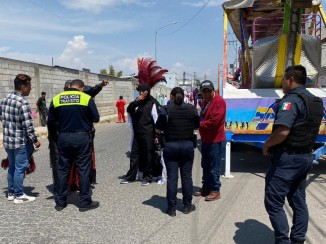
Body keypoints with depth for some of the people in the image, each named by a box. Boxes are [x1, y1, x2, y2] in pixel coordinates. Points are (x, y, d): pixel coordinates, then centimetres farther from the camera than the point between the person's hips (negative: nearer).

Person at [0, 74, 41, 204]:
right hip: (21, 141, -8)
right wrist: (35, 140, -12)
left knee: (12, 166, 18)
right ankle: (19, 195, 11)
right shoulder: (23, 102, -19)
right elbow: (28, 125, -21)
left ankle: (11, 192, 28)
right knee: (20, 168, 2)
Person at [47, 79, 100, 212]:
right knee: (83, 169, 5)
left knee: (62, 169, 12)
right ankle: (85, 202, 12)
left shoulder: (56, 99, 2)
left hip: (64, 137, 3)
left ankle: (60, 202, 21)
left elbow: (51, 120, 5)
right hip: (82, 137, -3)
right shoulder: (86, 98, -6)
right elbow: (96, 118, -5)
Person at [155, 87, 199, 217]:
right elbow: (197, 126, 9)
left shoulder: (166, 109, -8)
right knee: (187, 176, 11)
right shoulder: (192, 109, 0)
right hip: (188, 145, 2)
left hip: (170, 146, -2)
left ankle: (172, 208, 10)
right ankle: (187, 206, 21)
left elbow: (157, 129, -4)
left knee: (172, 178, 4)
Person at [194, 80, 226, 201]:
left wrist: (199, 124, -13)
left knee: (214, 167, -2)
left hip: (215, 140, -9)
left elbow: (214, 121, -24)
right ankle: (206, 188, 28)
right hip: (205, 139, 9)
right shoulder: (204, 102, 14)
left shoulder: (219, 101, -16)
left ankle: (215, 191, 9)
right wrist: (200, 123, -2)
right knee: (205, 165, 16)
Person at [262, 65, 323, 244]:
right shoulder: (315, 101, 12)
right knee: (298, 201, 17)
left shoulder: (291, 99, -18)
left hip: (287, 158, -10)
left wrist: (267, 145, -14)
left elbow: (282, 131, -30)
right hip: (305, 156, 10)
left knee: (274, 203, -2)